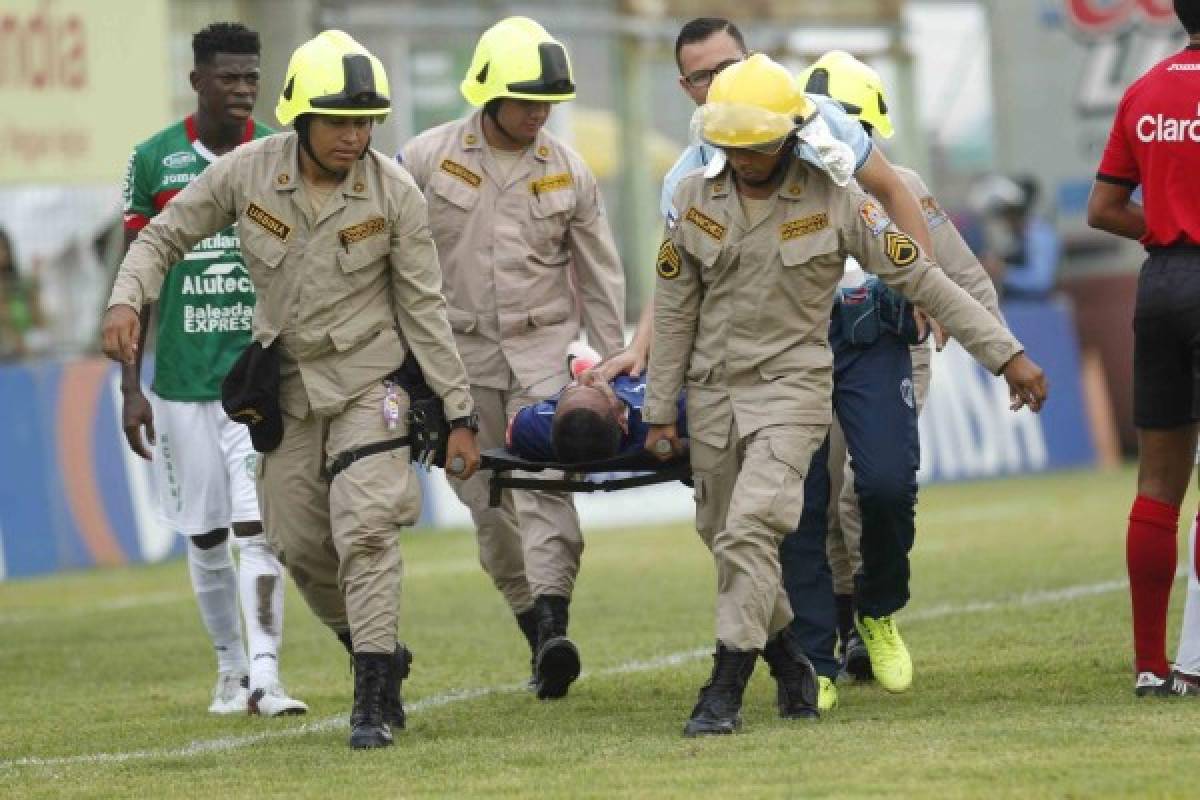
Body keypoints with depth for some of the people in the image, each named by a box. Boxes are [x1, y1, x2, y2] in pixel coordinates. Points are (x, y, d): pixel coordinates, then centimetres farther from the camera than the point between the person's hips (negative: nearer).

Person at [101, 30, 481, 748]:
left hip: (367, 377, -3)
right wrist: (127, 297, -20)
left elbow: (424, 308, -9)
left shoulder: (395, 193, -15)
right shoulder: (245, 172, -13)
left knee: (365, 528, -18)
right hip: (284, 383, 3)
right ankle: (379, 653, 31)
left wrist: (459, 413, -8)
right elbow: (165, 236, 0)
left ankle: (373, 698, -15)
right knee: (301, 546, 8)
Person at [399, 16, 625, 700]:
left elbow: (600, 275, 10)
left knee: (543, 479, -17)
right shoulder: (428, 159, -2)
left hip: (543, 348, -1)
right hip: (458, 353, 1)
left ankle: (554, 626, -27)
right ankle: (536, 628, 11)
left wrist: (615, 363, 7)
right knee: (488, 502, 1)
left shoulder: (568, 171, 3)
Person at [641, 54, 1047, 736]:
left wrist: (1007, 354, -7)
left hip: (791, 387, -4)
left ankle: (726, 691, -18)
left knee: (750, 532, -20)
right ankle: (789, 660, 33)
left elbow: (922, 279, -5)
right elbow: (675, 311, 9)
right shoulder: (694, 200, 1)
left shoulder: (834, 201, -7)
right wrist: (661, 411, 9)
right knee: (726, 539, 10)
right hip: (713, 393, 4)